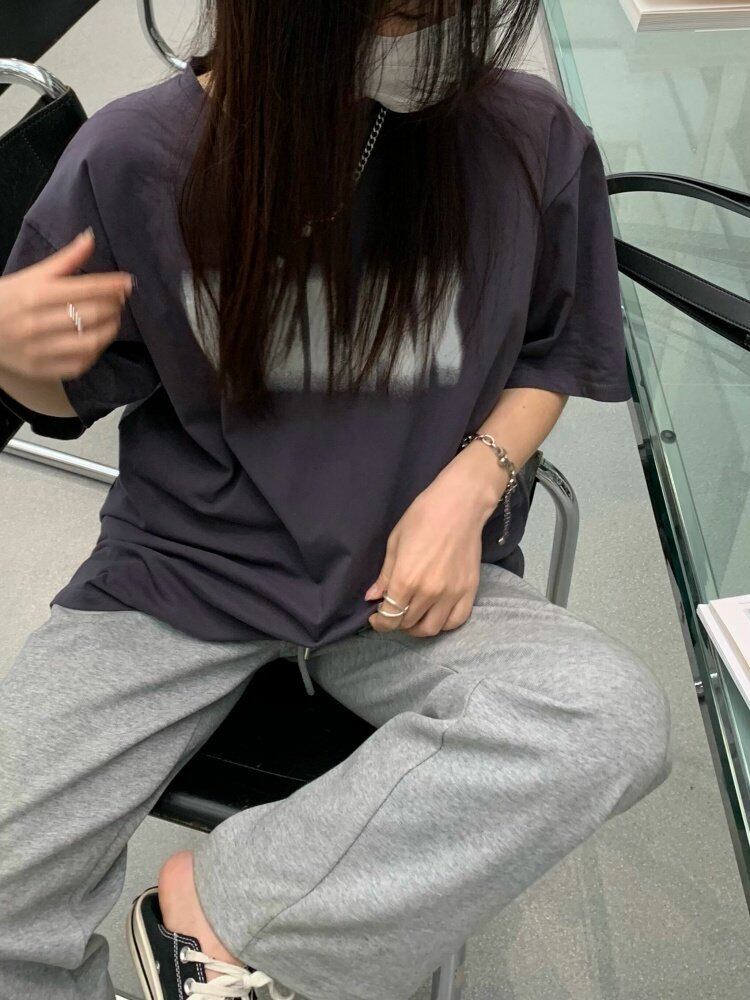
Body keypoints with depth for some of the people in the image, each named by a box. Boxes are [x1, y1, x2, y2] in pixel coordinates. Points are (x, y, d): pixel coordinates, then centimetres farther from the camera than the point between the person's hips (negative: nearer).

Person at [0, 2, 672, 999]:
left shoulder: (531, 138, -10)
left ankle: (219, 908, -15)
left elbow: (553, 353, 8)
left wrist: (469, 486, -10)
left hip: (415, 577, 1)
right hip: (183, 571, 0)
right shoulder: (135, 157, -10)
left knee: (619, 717, -29)